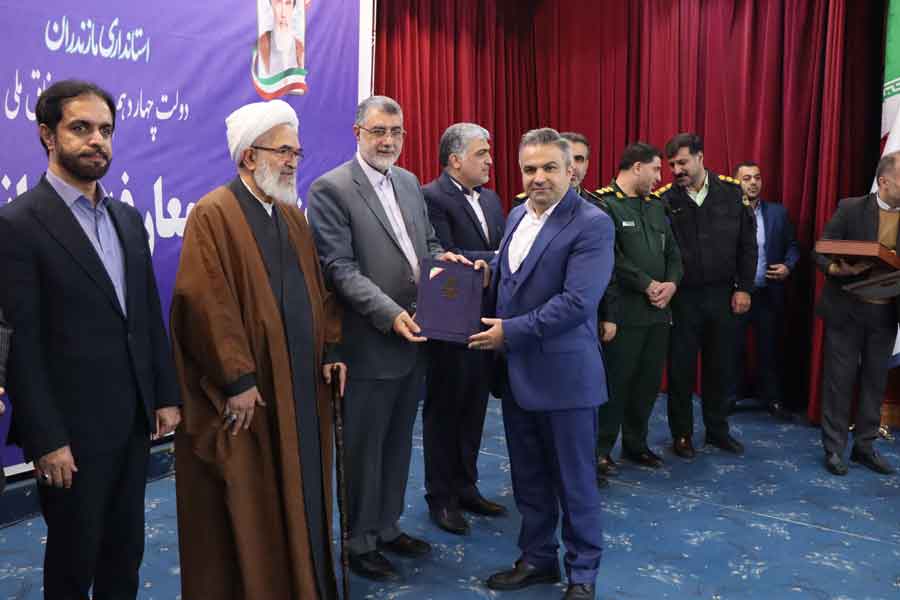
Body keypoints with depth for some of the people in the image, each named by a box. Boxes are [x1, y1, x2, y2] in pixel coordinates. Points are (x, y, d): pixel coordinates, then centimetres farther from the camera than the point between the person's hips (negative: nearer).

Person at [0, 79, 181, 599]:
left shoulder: (129, 219, 9)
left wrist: (166, 396, 8)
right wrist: (45, 440, -15)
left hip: (134, 419, 6)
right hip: (73, 428, -6)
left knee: (126, 550, 17)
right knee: (74, 557, 12)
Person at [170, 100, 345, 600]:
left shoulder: (293, 215, 12)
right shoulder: (213, 215, -12)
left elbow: (318, 289, 16)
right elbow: (207, 303, -18)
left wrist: (330, 349, 7)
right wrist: (237, 378, -19)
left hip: (301, 385, 7)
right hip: (245, 394, -7)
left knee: (298, 490, 16)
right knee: (245, 505, 6)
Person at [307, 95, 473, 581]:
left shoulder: (409, 182, 12)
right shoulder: (330, 189, -11)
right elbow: (339, 268, -17)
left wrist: (442, 257, -5)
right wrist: (391, 315, -26)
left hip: (415, 340, 7)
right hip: (370, 345, -7)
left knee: (398, 442, 18)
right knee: (364, 447, 7)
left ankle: (388, 527, 35)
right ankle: (361, 541, 24)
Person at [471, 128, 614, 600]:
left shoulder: (592, 224, -15)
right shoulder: (518, 214, 10)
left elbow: (577, 301, -23)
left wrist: (511, 332, -19)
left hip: (564, 372, -7)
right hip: (517, 371, 7)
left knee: (574, 480, 8)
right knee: (528, 477, 18)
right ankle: (537, 558, 35)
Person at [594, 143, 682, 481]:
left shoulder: (656, 206, 16)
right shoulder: (603, 205, -9)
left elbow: (673, 253, 15)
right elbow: (612, 260, -17)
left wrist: (671, 283, -3)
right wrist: (649, 285, -14)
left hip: (658, 312, 7)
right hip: (624, 312, -7)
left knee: (649, 381, 13)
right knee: (616, 381, 0)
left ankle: (636, 443, 28)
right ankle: (602, 449, 14)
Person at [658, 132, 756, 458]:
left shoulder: (731, 192, -1)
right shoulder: (665, 199, -6)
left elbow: (747, 244, 3)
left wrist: (744, 287, 0)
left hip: (723, 295, 2)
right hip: (682, 297, -2)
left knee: (721, 367, 13)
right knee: (681, 369, 7)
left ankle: (717, 429, 30)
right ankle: (681, 433, 22)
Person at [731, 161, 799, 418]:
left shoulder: (778, 212, 5)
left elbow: (792, 245, 9)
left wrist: (788, 266, -8)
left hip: (769, 293, 2)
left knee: (769, 349, 12)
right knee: (733, 349, 9)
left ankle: (772, 398, 24)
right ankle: (729, 396, 23)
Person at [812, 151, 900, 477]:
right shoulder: (850, 208, -7)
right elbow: (821, 252, -7)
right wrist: (837, 270, -27)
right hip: (846, 309, -3)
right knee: (839, 380, 4)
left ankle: (864, 446, 25)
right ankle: (834, 448, 16)